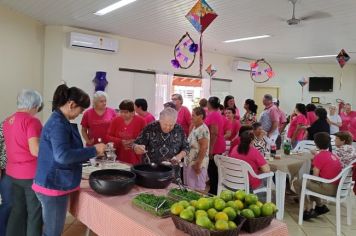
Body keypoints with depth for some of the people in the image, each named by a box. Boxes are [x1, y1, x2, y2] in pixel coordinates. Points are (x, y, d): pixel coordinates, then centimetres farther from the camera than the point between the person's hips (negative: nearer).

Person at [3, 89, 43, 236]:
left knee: (18, 209, 18)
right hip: (31, 174, -8)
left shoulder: (7, 121, 9)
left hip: (13, 173, 8)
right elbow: (35, 151, -24)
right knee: (35, 213, 5)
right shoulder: (32, 121, -17)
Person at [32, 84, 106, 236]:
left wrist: (91, 153, 12)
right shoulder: (58, 124, -21)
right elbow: (63, 156, -32)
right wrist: (94, 150, -24)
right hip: (54, 186, -9)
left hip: (55, 183, 9)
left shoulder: (59, 121, 10)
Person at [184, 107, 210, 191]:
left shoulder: (203, 130, -18)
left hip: (196, 164, -9)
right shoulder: (194, 128, 12)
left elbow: (204, 148, -24)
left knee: (197, 188, 1)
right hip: (189, 162, 9)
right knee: (189, 187, 16)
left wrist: (198, 164, -24)